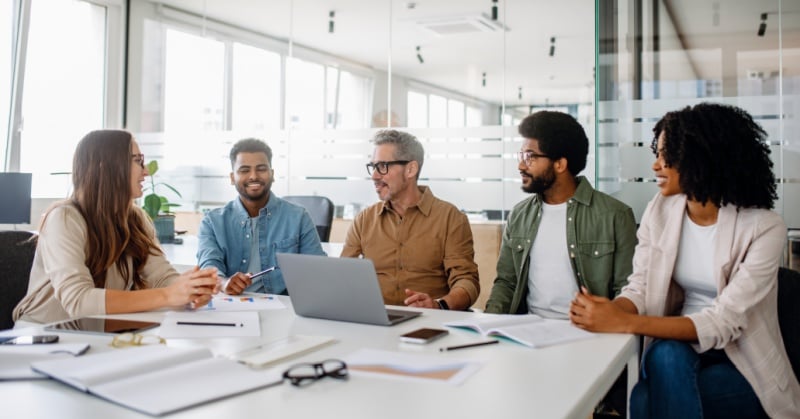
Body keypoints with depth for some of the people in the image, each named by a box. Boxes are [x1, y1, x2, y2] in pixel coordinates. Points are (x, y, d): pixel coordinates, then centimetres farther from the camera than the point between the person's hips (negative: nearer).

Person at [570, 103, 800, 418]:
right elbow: (639, 288, -4)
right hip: (679, 348, 4)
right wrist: (610, 311, -29)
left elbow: (723, 323, -25)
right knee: (665, 355, -33)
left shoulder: (763, 228, -17)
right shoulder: (660, 210, -1)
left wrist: (625, 323, -35)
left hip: (745, 366, -4)